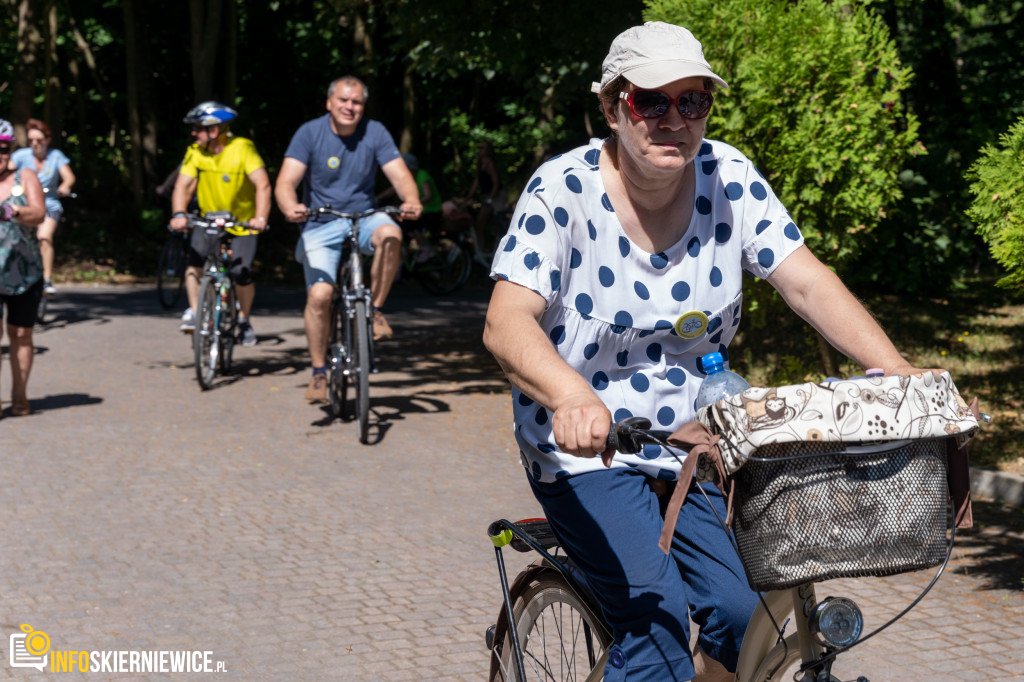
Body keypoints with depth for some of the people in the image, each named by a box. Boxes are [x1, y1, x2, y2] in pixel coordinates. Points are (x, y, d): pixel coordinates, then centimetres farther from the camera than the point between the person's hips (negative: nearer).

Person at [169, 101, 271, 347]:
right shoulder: (195, 152, -7)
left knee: (241, 274, -14)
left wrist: (260, 218, -40)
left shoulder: (243, 148, -18)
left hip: (242, 224, -3)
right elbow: (182, 186, -12)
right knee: (195, 259, -23)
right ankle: (194, 311, -13)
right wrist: (179, 214, -31)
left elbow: (262, 184, -26)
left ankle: (244, 319, 11)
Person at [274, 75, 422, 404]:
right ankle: (319, 372, 1)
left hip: (364, 218, 1)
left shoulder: (374, 133, -2)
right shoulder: (310, 133, -6)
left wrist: (412, 200, -33)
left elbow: (400, 174, -9)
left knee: (390, 235, -33)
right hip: (321, 225, -1)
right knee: (319, 295, -17)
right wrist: (290, 207, -38)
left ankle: (376, 309, -13)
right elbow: (285, 182, -14)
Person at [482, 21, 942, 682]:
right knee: (659, 624, -21)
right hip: (584, 447, -4)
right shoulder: (563, 190, -16)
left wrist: (897, 371, -26)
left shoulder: (729, 178, -5)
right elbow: (506, 323, -27)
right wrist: (570, 394, -48)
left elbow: (808, 282, -11)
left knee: (743, 615, -12)